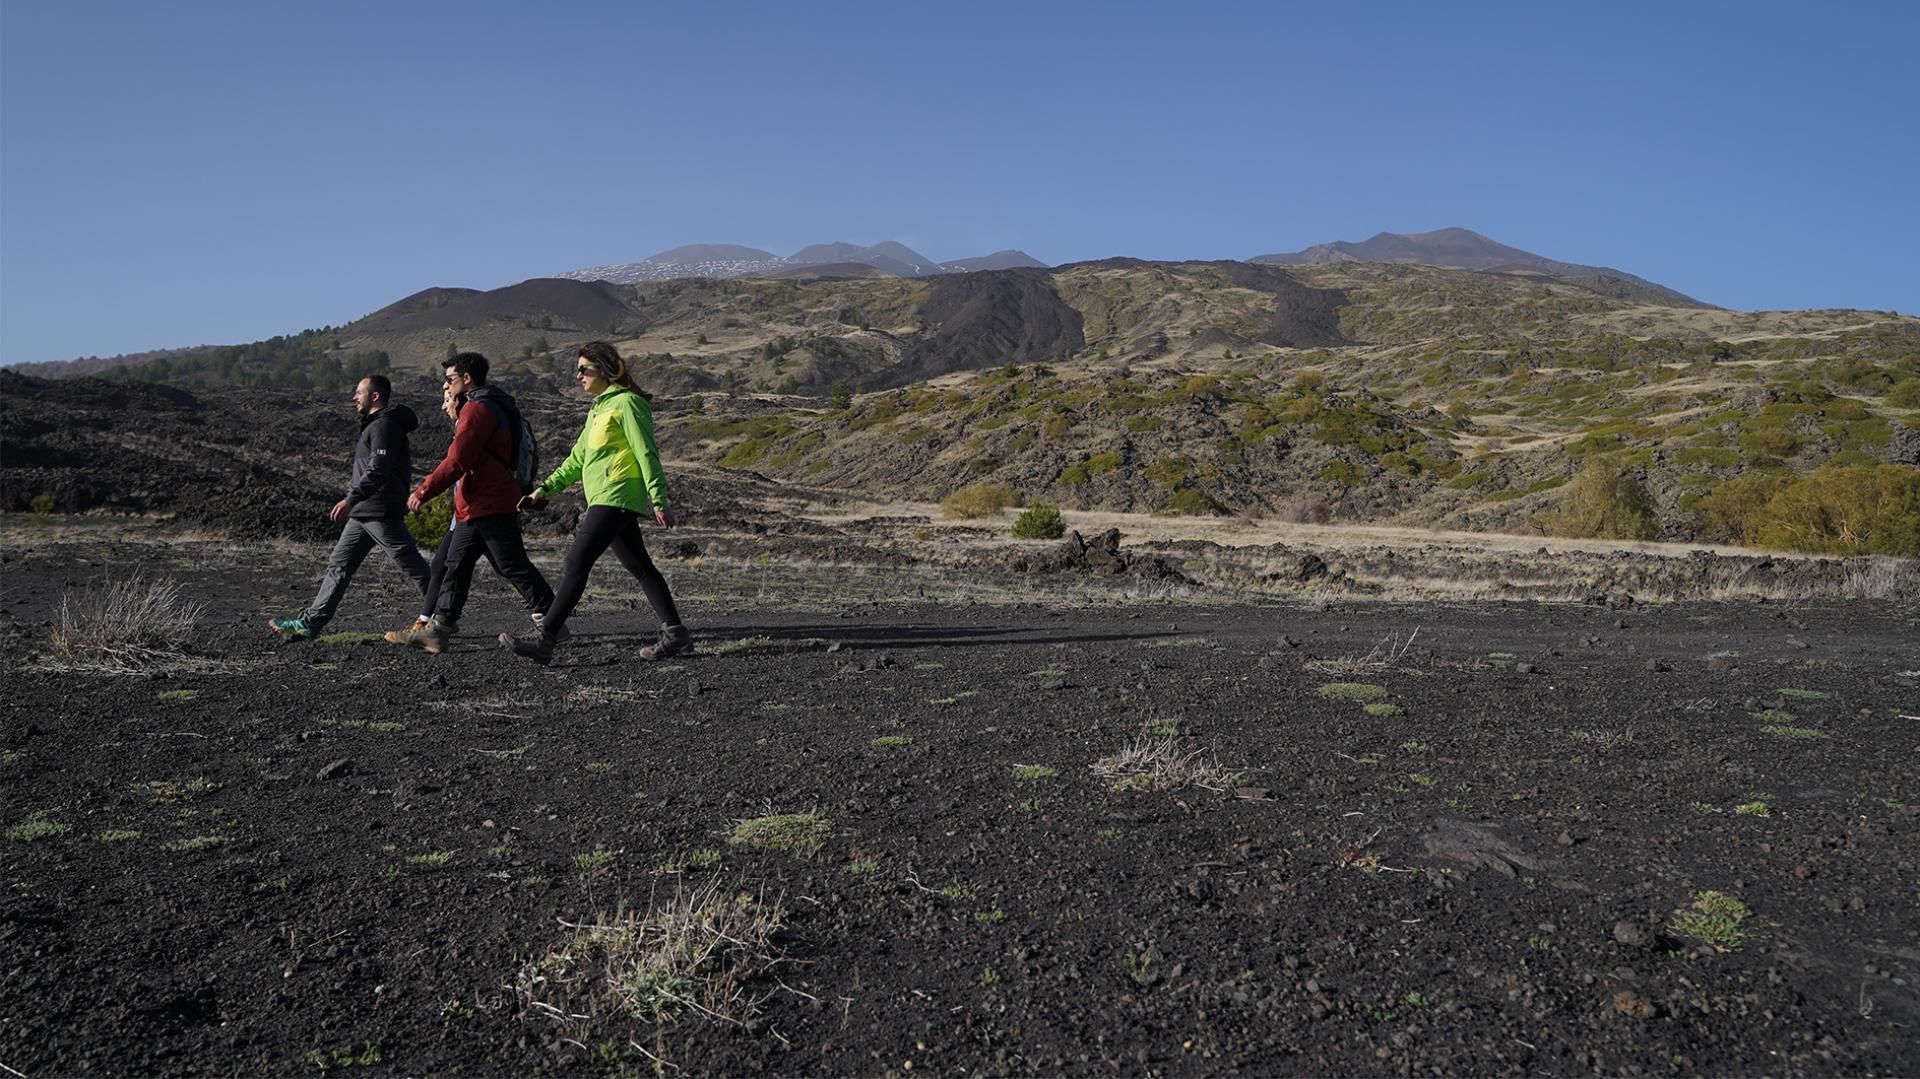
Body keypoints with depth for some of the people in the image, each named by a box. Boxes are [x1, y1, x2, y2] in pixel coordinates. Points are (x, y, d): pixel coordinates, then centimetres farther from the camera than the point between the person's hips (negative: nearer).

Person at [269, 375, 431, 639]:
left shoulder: (385, 425, -14)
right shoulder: (374, 425, 19)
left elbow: (378, 470, -25)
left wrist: (351, 499, -32)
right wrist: (359, 484, 29)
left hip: (381, 513, -11)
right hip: (364, 513, 11)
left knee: (411, 565, -5)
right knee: (339, 564, 10)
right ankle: (310, 622, 13)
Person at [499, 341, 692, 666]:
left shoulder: (626, 402, -7)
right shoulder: (599, 407, 22)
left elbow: (646, 454, -13)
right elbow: (578, 457, 25)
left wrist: (659, 501, -18)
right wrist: (546, 489, 19)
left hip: (615, 497, -10)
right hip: (605, 500, 10)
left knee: (577, 562, -14)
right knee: (640, 568, 9)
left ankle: (544, 639, -16)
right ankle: (675, 634, 13)